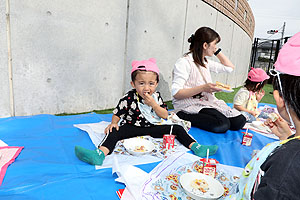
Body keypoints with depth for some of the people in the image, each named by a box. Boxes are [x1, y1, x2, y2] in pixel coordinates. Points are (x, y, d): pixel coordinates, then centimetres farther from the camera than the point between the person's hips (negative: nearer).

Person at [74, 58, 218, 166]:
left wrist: (153, 104, -16)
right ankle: (100, 154, -49)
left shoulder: (157, 96, 1)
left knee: (178, 129, -7)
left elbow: (165, 115, -3)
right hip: (132, 128, -3)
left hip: (153, 128, 4)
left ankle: (195, 147, -8)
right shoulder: (129, 98, -8)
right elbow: (117, 113, 1)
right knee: (115, 132, -30)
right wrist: (113, 123, -19)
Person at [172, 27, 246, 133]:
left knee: (239, 121, -12)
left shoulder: (205, 62, 16)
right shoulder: (184, 62, -10)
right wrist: (203, 88, -27)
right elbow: (176, 93, -18)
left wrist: (217, 51, 18)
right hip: (189, 106, -7)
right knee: (222, 125, -30)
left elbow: (230, 67, 27)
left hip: (208, 102, 7)